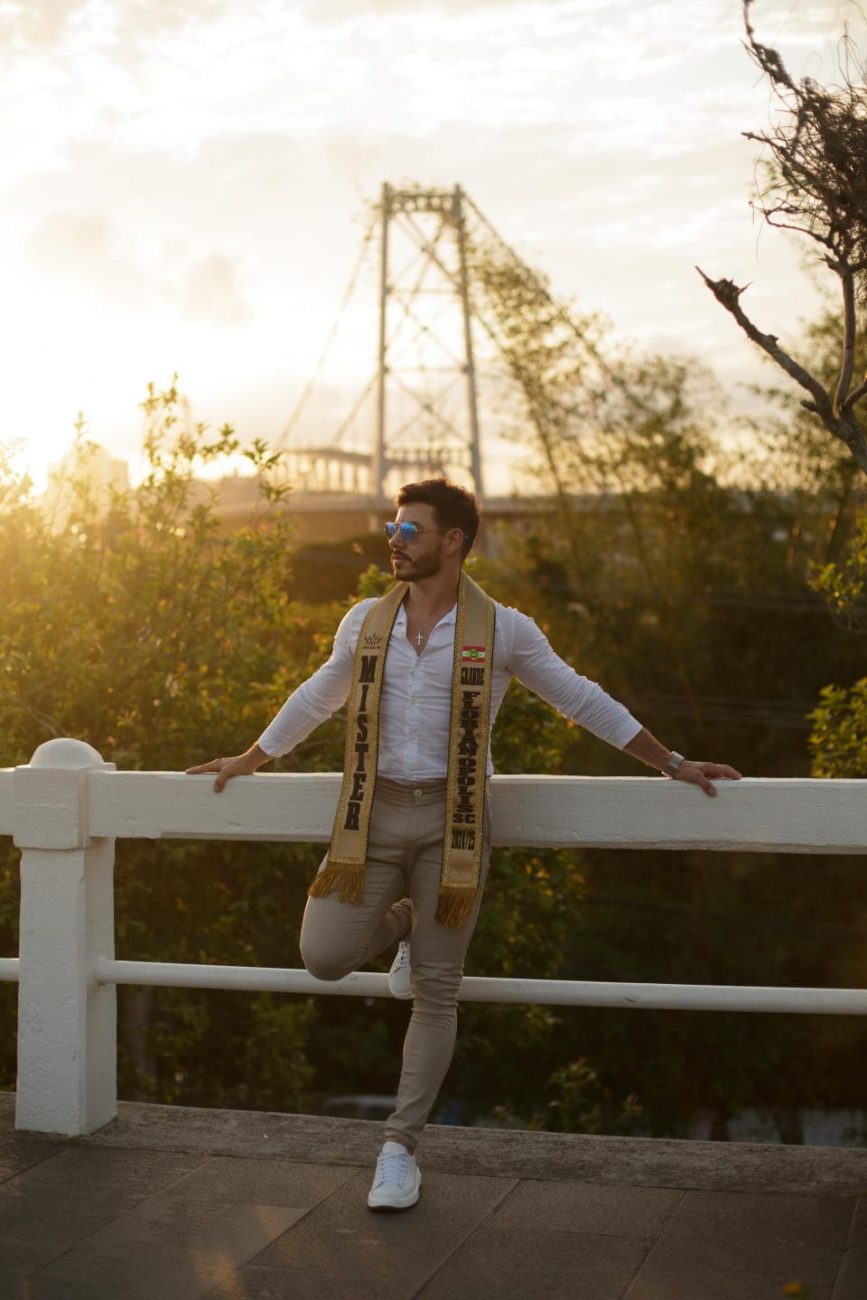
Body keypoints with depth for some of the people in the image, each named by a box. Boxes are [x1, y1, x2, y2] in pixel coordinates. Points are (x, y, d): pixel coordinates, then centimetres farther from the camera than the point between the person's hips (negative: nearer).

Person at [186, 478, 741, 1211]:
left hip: (451, 821, -3)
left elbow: (584, 702, 5)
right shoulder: (366, 622, 6)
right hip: (375, 814, 3)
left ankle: (401, 1148, 14)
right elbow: (315, 699, 21)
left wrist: (673, 765, 7)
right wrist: (249, 761, 29)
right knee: (325, 958, -8)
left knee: (436, 991, 1)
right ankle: (402, 922, 26)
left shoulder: (502, 630, -3)